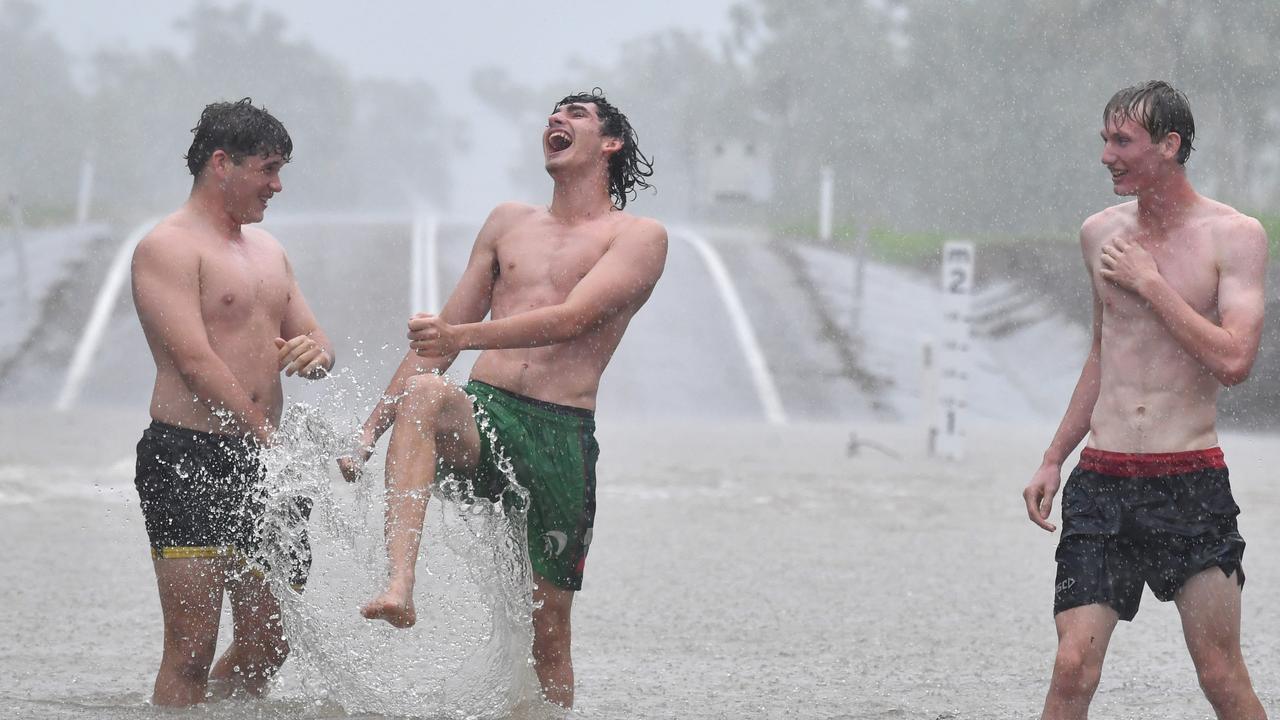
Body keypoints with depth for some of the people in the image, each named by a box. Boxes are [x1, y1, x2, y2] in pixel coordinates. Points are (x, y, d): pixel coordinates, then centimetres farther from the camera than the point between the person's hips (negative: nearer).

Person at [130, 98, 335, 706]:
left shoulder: (267, 251, 21)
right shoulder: (168, 247, -6)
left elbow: (316, 346, 23)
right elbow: (195, 363, -15)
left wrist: (316, 351, -3)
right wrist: (270, 440, -18)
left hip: (258, 458, 8)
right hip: (188, 458, -8)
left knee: (268, 645, 9)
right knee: (191, 651, -12)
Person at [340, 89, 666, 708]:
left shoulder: (639, 237, 6)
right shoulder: (509, 222, 21)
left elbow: (572, 318, -11)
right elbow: (441, 335, 23)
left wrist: (463, 337, -26)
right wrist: (370, 429, 14)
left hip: (563, 435, -2)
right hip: (482, 412, 2)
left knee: (548, 637, -3)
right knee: (424, 391, -34)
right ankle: (399, 588, -48)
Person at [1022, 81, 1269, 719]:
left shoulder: (1235, 236, -4)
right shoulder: (1101, 234, 10)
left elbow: (1233, 361, -16)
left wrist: (1149, 283, -12)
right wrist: (1053, 460, 21)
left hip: (1191, 484, -3)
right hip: (1102, 482, 3)